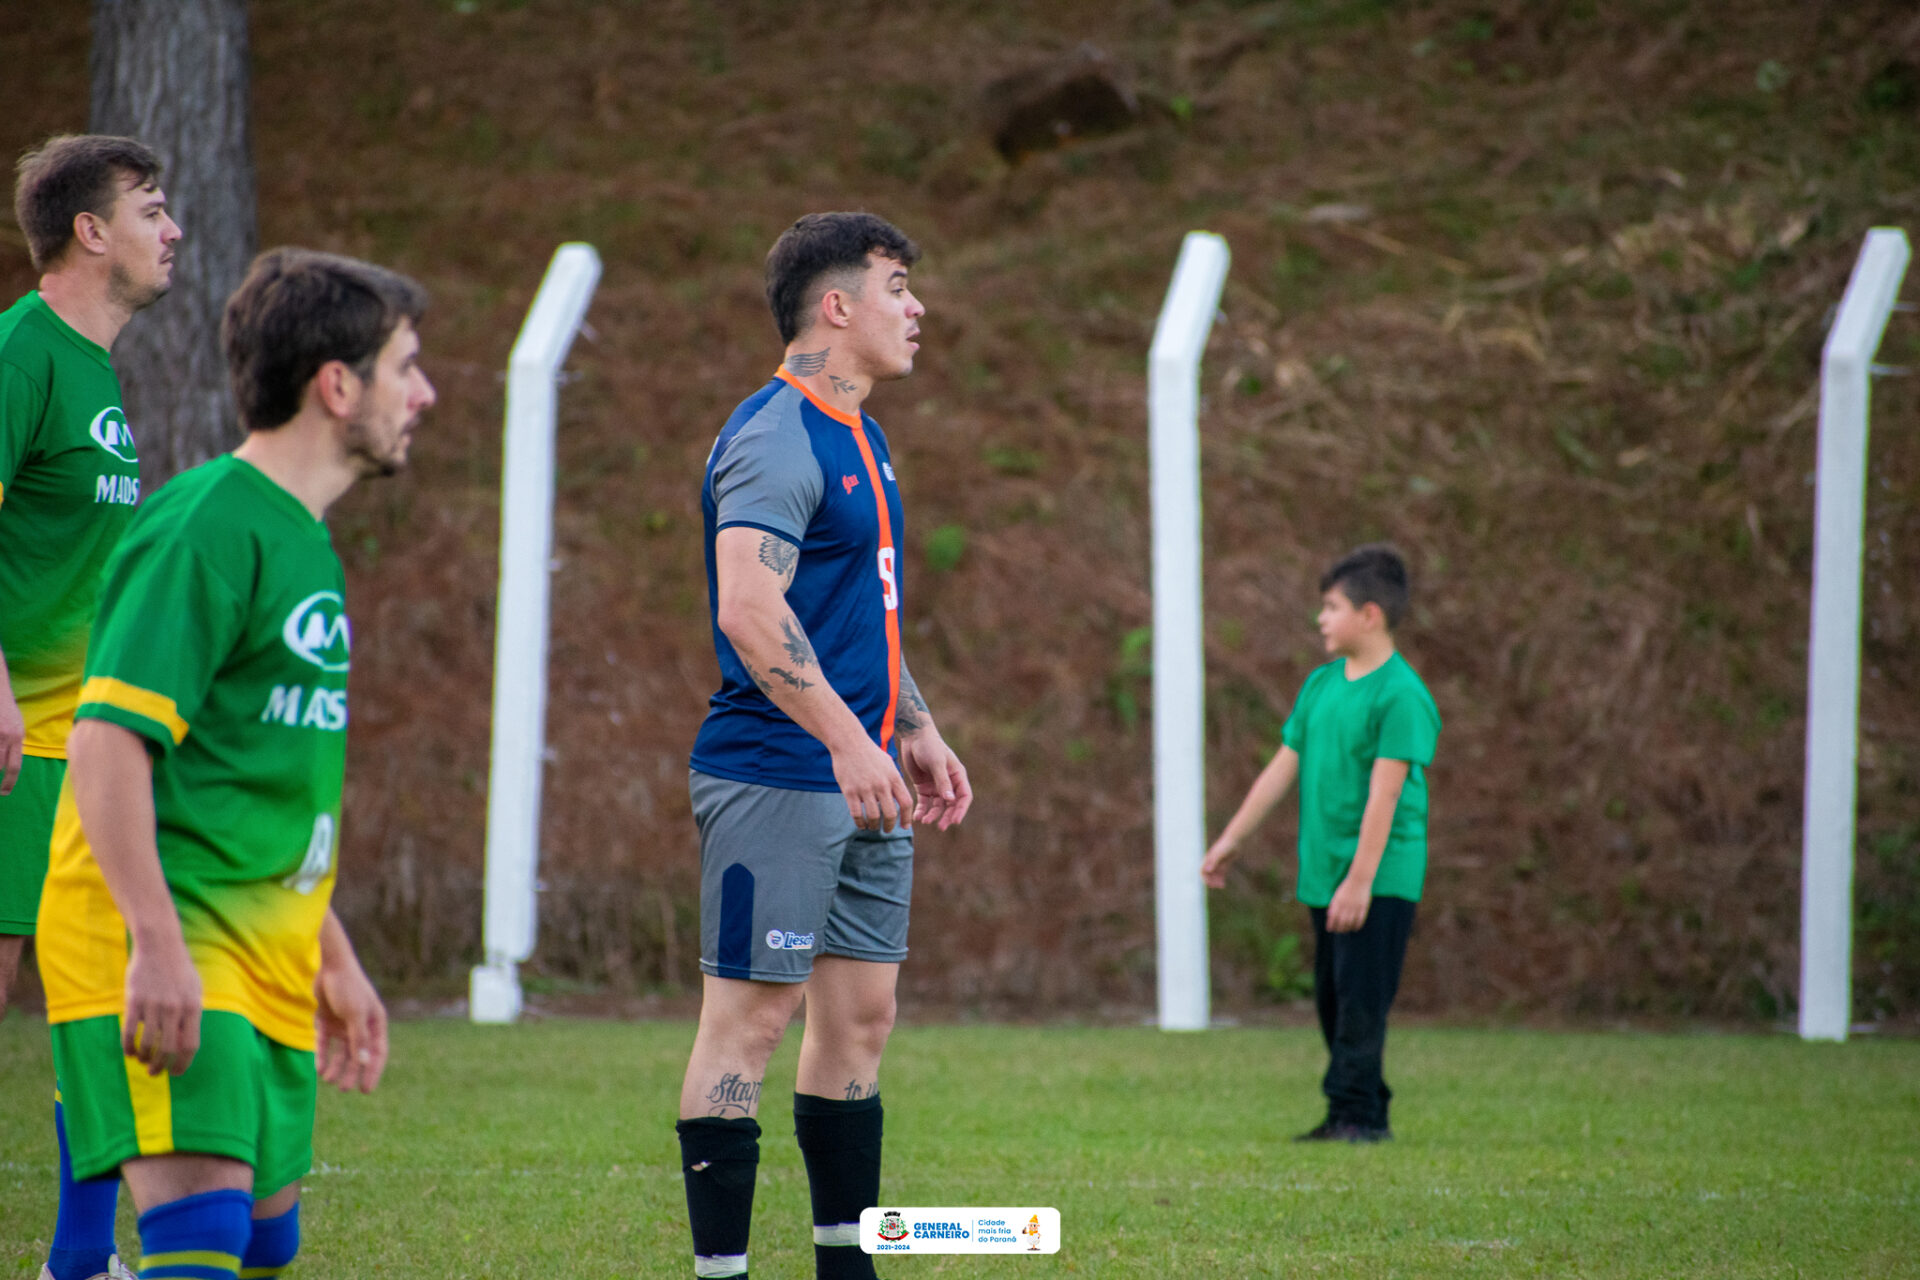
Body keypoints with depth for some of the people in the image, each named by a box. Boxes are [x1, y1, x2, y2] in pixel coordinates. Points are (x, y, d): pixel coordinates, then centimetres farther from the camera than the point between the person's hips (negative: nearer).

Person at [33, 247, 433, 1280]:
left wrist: (332, 957, 27)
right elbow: (108, 739, -20)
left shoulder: (303, 540, 18)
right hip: (163, 953, -10)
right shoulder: (207, 527, -13)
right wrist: (158, 946, -27)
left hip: (265, 961, 10)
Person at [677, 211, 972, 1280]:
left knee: (862, 1014, 11)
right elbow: (749, 608, -24)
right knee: (752, 1014, -7)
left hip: (861, 779, 10)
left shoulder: (860, 439, 18)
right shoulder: (776, 438, -13)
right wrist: (846, 740, -27)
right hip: (777, 778, -10)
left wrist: (918, 733, 24)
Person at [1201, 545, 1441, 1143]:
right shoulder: (1320, 684, 11)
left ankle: (1354, 1111, -6)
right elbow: (1283, 767, 16)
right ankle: (1365, 1112, 17)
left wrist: (1361, 879, -21)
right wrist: (1229, 841, 16)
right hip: (1323, 873, 8)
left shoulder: (1401, 695, -13)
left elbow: (1385, 791, -17)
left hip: (1381, 876, -8)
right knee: (1332, 997, 10)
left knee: (1361, 995, -9)